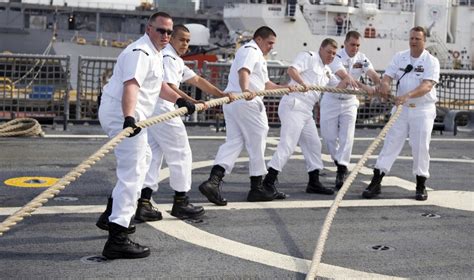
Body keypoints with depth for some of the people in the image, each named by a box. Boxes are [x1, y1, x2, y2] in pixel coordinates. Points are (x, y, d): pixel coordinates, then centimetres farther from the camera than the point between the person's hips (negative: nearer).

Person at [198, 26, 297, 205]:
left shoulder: (257, 55, 31)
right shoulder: (251, 50, -4)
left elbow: (265, 84, 34)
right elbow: (243, 71, -25)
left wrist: (287, 88, 30)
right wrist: (245, 90, -42)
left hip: (232, 102, 10)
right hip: (247, 102, -10)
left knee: (233, 142, 4)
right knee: (256, 143, 1)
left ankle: (213, 181, -14)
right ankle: (256, 188, 11)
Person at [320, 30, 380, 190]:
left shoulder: (361, 58, -4)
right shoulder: (336, 57, -17)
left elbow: (372, 74, -19)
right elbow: (345, 76, -33)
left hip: (349, 102, 2)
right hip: (331, 100, -2)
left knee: (347, 136, -9)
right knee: (329, 135, 0)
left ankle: (342, 169, -6)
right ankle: (339, 161, 25)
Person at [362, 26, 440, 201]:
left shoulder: (431, 61, -9)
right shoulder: (399, 57, 4)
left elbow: (427, 86, -22)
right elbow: (388, 75, -5)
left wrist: (407, 95, -38)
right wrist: (384, 84, -30)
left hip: (423, 109, -3)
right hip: (401, 108, 3)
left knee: (421, 147, 0)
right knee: (390, 144, 0)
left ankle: (421, 185, 15)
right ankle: (376, 182, 1)